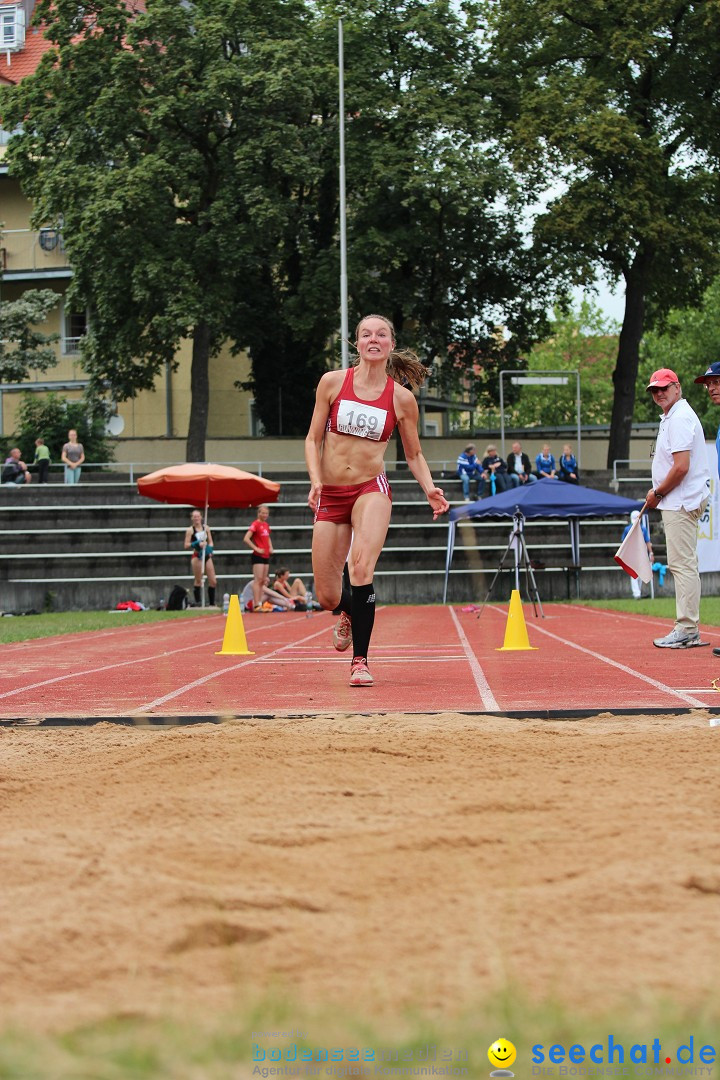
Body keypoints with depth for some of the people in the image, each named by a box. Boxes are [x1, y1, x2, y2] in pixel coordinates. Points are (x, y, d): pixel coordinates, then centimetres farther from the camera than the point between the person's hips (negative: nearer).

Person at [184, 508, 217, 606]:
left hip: (207, 555, 5)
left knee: (213, 581, 1)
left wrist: (210, 549, -6)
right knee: (198, 581, -4)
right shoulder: (190, 530, -3)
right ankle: (198, 603, 0)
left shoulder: (206, 528, 10)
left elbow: (210, 542, 14)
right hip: (197, 556, -4)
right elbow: (186, 546, -6)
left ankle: (212, 604, 10)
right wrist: (197, 544, -20)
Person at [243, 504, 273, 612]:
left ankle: (260, 602, 13)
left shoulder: (266, 525, 13)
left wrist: (270, 547, 13)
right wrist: (256, 549, -19)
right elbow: (246, 539, -20)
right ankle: (256, 604, -14)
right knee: (258, 579, -12)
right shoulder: (255, 524, -11)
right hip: (258, 556, -8)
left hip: (266, 556, 8)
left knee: (264, 580, 9)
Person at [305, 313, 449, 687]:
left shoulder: (402, 398, 1)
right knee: (327, 596, 3)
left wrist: (430, 488, -6)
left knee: (361, 566, -29)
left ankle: (360, 661, -19)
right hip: (330, 494, 2)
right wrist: (316, 481, -11)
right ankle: (349, 613, 43)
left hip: (371, 490, -2)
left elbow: (414, 453, 12)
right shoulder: (333, 382, 1)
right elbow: (313, 439, 5)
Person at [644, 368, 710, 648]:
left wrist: (658, 493, -11)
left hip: (682, 502, -11)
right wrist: (658, 494, 14)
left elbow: (681, 467, -22)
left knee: (683, 564, -11)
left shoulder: (680, 418, -15)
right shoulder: (670, 418, 19)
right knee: (682, 564, 11)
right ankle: (689, 631, 14)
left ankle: (686, 630, -12)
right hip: (679, 502, 11)